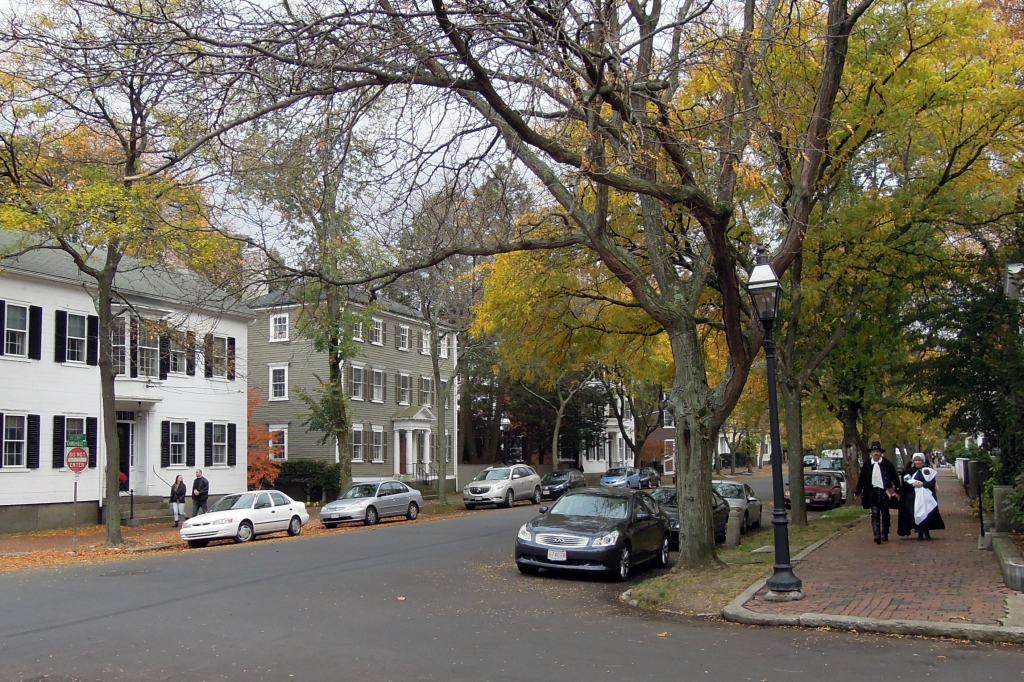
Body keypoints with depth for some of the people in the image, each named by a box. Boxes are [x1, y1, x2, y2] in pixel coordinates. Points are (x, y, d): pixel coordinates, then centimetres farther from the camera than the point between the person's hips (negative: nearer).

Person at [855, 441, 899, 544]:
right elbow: (862, 479, 5)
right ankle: (877, 536, -10)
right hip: (873, 492, 0)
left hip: (885, 492, 0)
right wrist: (858, 492, 4)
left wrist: (897, 490, -2)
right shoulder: (867, 464, 1)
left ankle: (884, 535, 25)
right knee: (875, 515, -5)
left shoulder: (887, 463, -2)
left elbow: (895, 478, 2)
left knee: (885, 515, 12)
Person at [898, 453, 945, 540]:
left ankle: (927, 532, 6)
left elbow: (932, 483, -4)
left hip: (926, 496, -2)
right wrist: (912, 484, -14)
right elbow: (905, 483, 5)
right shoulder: (910, 471, 11)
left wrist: (922, 484, -18)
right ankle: (920, 533, 6)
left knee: (926, 513, -6)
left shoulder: (928, 470, 4)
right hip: (914, 496, 2)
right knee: (916, 513, -2)